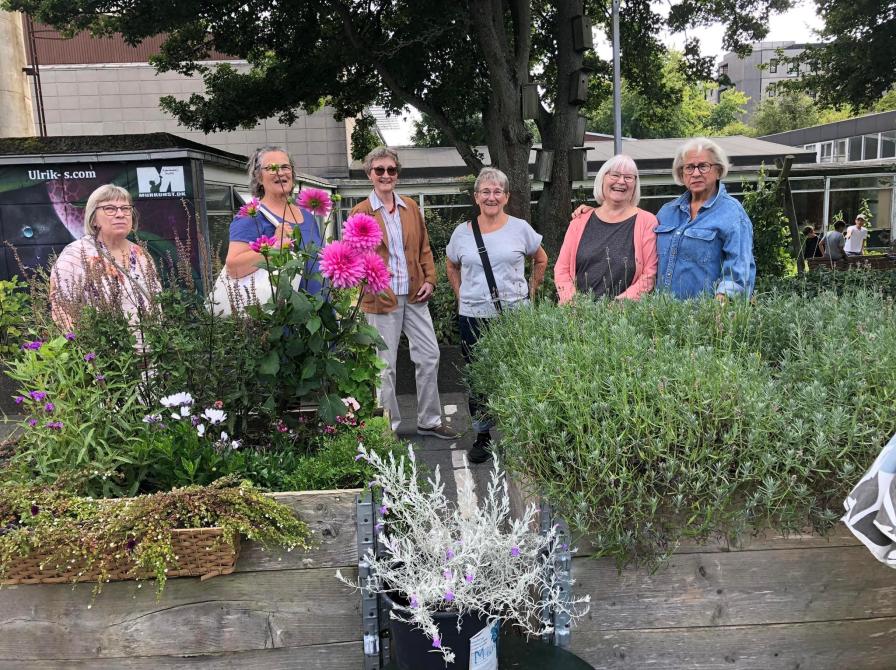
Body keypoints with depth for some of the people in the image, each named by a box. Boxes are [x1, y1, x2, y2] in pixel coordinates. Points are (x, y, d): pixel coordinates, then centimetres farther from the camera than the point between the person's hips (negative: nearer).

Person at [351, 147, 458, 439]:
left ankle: (429, 421, 23)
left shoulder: (411, 207, 11)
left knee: (429, 355, 8)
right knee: (385, 366, 3)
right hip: (381, 297, -4)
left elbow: (424, 247, 14)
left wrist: (430, 279, 2)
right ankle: (389, 428, 18)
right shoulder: (360, 212, -3)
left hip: (414, 295, 5)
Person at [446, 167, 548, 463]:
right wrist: (461, 295, 11)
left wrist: (530, 292, 9)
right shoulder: (462, 232, 5)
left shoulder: (520, 228, 1)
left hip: (514, 315, -1)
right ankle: (482, 436, 21)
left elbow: (541, 260, 16)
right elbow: (451, 265, 21)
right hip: (473, 316, 2)